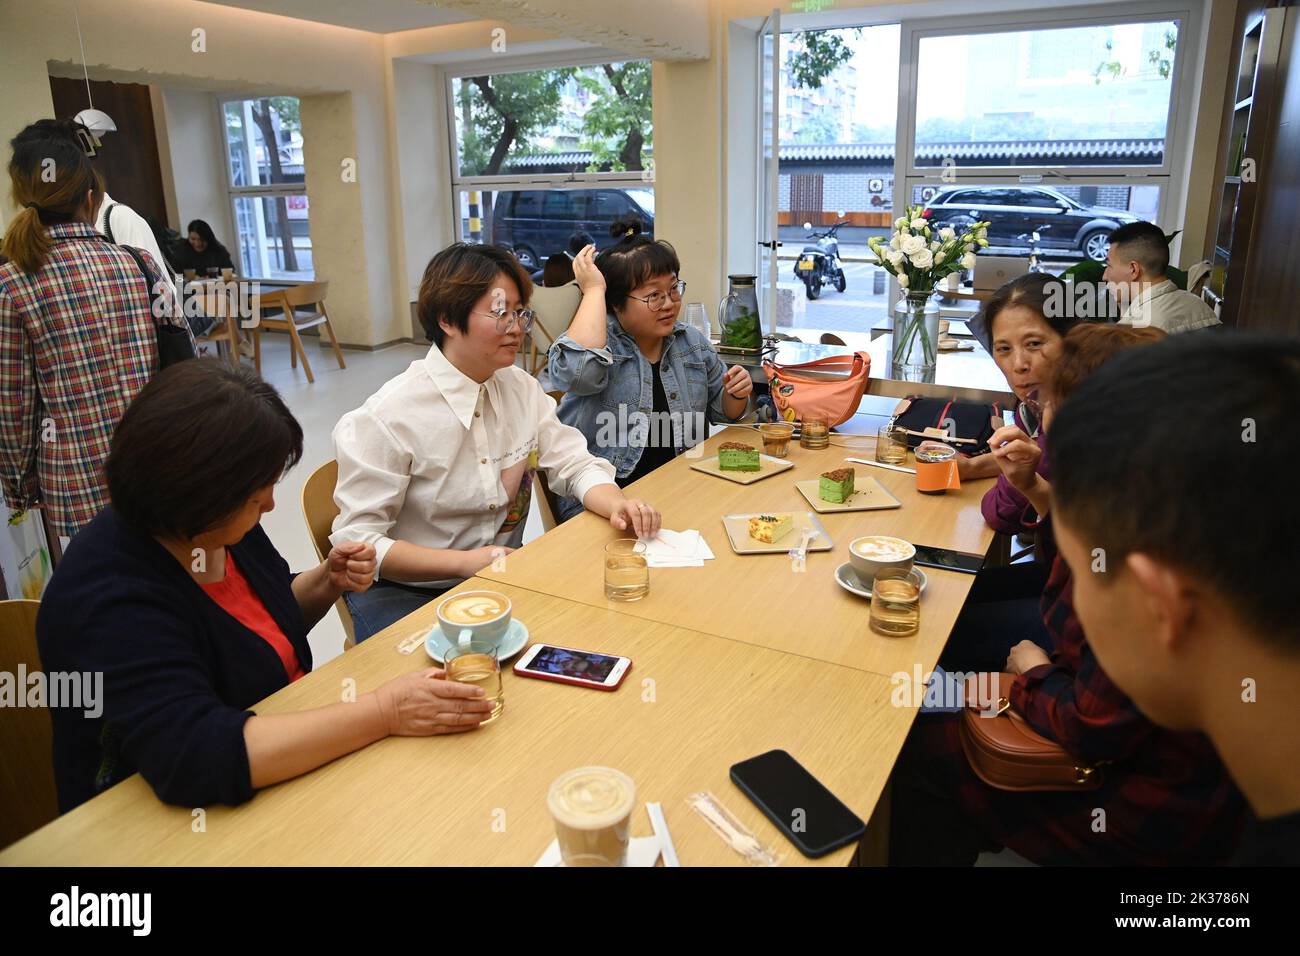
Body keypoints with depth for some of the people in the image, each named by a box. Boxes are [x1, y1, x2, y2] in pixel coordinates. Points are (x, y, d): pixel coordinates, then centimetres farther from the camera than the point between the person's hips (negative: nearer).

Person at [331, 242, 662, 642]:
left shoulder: (521, 388, 2)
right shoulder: (386, 417, -18)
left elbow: (576, 465, 4)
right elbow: (358, 542, -16)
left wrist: (617, 504, -18)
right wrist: (464, 562, -26)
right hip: (405, 593, -6)